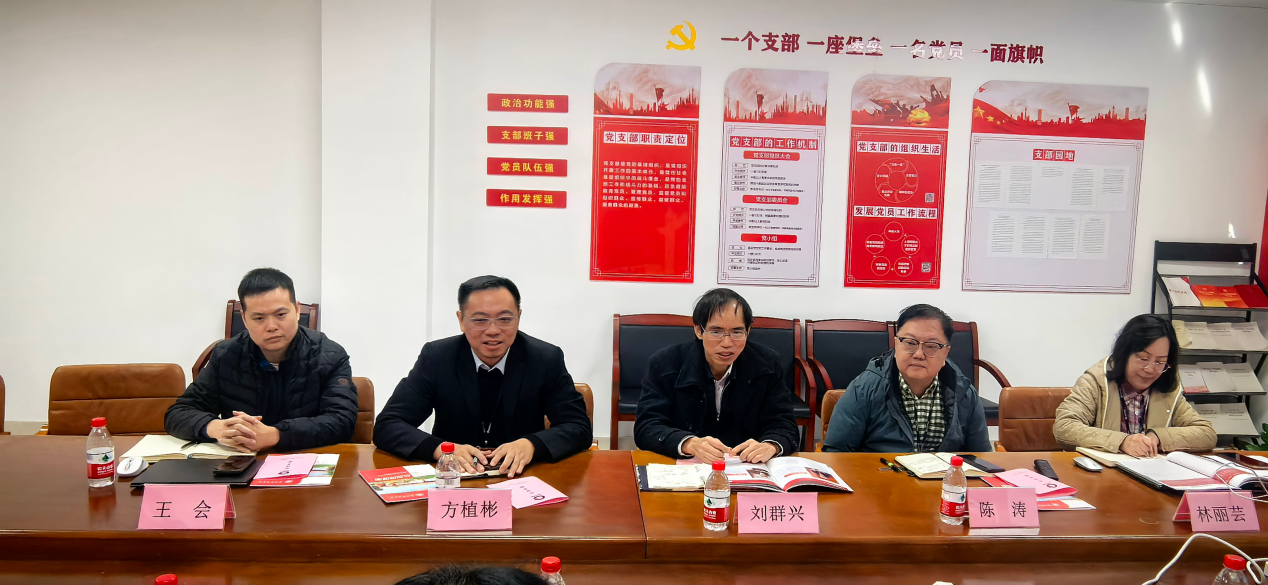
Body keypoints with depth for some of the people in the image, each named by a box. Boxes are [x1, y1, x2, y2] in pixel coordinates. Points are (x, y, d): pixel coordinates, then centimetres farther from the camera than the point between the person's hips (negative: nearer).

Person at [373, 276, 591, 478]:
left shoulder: (546, 359, -7)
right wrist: (441, 449, -28)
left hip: (521, 478, 0)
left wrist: (531, 444, -27)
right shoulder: (436, 357, -7)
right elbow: (387, 426, -9)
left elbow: (579, 427, -7)